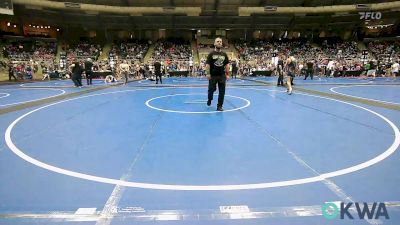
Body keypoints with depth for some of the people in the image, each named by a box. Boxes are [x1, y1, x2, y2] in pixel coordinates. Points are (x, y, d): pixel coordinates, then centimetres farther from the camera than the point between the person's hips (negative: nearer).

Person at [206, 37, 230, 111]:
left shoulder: (224, 54, 8)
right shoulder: (211, 54, -1)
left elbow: (227, 65, 9)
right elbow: (208, 64, -4)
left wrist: (227, 74, 3)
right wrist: (208, 73, -13)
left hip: (222, 76, 3)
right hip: (213, 76, -2)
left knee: (222, 91, 0)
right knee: (211, 89, 6)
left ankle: (219, 106, 10)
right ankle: (209, 99, 36)